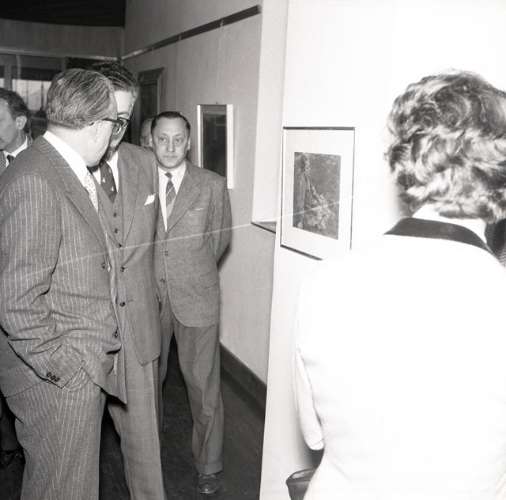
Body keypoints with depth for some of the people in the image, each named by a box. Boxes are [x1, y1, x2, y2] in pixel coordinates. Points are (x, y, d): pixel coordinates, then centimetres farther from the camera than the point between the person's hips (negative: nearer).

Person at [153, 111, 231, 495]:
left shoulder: (213, 185, -3)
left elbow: (220, 237, 7)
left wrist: (194, 271, 9)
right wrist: (150, 273, 5)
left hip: (196, 296, -2)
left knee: (203, 383, 4)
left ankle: (209, 466, 22)